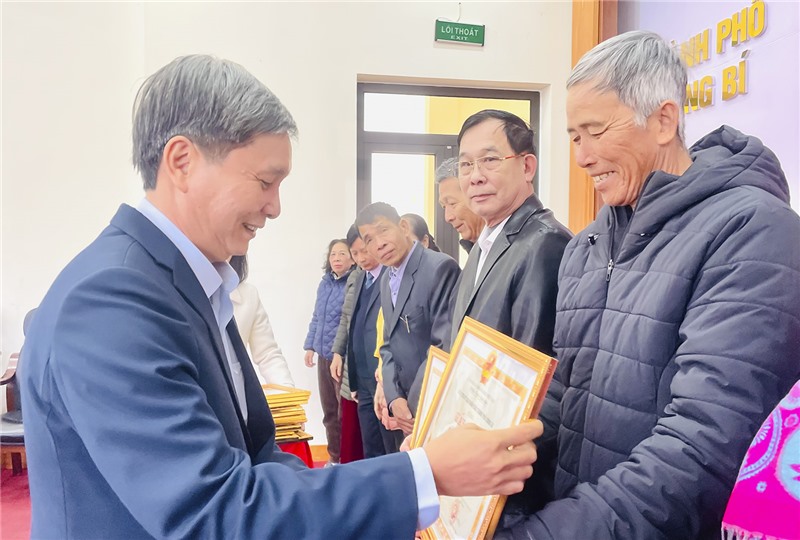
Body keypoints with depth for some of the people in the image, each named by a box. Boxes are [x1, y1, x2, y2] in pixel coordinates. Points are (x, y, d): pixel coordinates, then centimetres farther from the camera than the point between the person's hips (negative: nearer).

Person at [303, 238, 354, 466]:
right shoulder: (325, 283, 11)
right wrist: (310, 346, 14)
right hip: (324, 355, 7)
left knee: (346, 411, 2)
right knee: (329, 410, 16)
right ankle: (334, 456, 30)